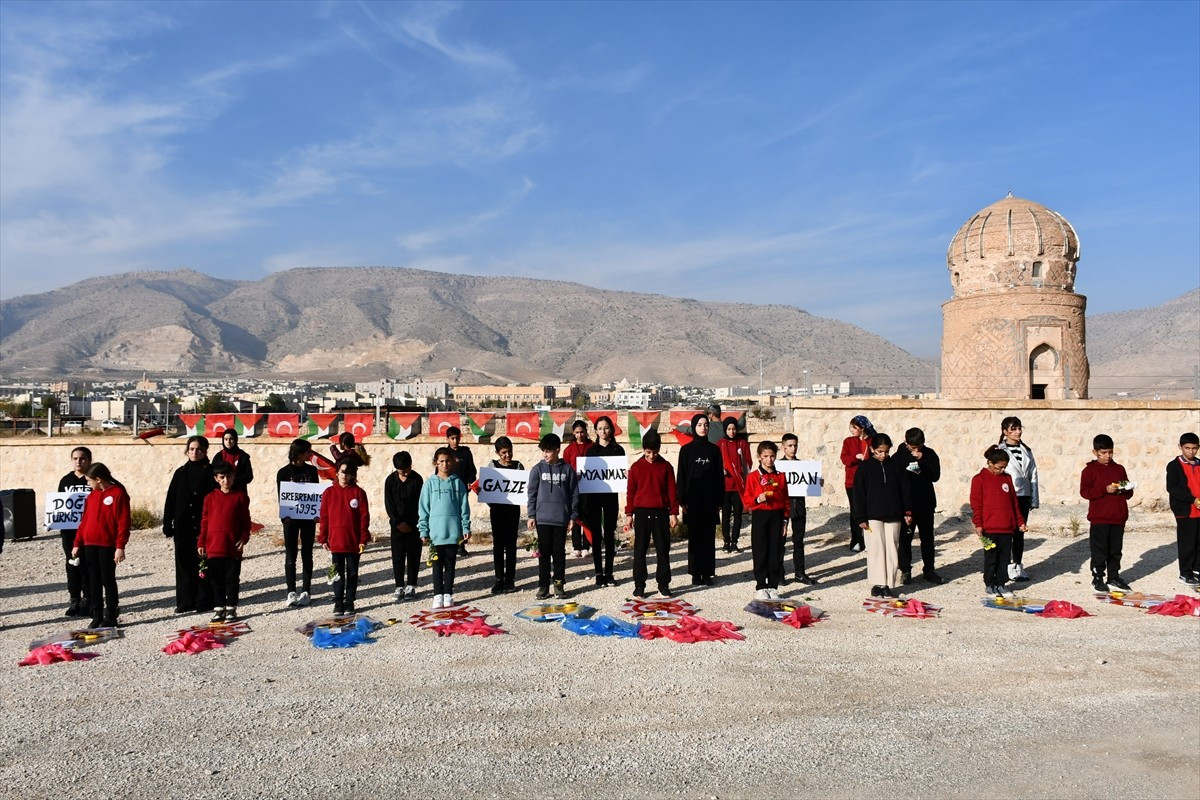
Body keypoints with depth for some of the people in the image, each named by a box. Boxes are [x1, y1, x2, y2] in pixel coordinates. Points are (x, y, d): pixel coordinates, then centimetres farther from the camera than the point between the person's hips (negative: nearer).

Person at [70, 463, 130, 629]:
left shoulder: (118, 493, -9)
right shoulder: (91, 495, 13)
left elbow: (123, 522, -13)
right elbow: (84, 520, 16)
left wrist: (120, 546, -17)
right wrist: (77, 544, 13)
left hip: (107, 545, -6)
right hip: (90, 545, 6)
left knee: (107, 580, -1)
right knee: (94, 580, 8)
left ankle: (111, 616, 7)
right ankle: (96, 616, 14)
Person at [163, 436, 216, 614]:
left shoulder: (211, 473, -1)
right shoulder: (181, 473, 9)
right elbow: (170, 500, 9)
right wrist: (167, 524, 4)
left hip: (204, 526, -3)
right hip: (183, 527, 4)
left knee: (203, 563, 0)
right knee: (184, 563, 6)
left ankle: (204, 601, 9)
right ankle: (185, 601, 13)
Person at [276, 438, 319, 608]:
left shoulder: (311, 470, 6)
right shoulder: (284, 472, -2)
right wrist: (285, 516, -16)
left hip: (308, 517, 2)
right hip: (290, 518, -2)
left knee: (306, 554, 6)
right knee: (290, 555, 2)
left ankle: (306, 591, 12)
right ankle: (291, 592, 6)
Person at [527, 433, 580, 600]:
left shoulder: (567, 470, 2)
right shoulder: (538, 469, 2)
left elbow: (574, 494, 5)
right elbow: (531, 493, 3)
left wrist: (573, 516, 2)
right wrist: (531, 515, -2)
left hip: (561, 518, 0)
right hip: (542, 518, 0)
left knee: (559, 552, 6)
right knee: (544, 552, 5)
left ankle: (559, 584, 15)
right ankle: (543, 585, 12)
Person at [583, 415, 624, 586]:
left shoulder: (618, 450, 7)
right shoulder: (591, 450, 9)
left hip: (611, 495, 0)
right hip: (592, 495, 1)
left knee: (609, 534, 3)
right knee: (596, 535, 3)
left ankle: (609, 573, 10)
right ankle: (599, 573, 8)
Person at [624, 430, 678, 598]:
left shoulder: (666, 466, 3)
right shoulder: (636, 467, 3)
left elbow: (672, 490, 5)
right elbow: (630, 491, 5)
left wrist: (673, 513, 0)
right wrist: (629, 514, 2)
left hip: (661, 513, 0)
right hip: (641, 513, 0)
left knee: (663, 549, 5)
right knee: (640, 550, 3)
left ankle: (664, 584, 13)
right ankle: (639, 586, 9)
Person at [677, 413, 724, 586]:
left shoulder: (714, 449, 7)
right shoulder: (686, 450, 3)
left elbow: (720, 476, 7)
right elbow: (681, 476, 1)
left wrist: (719, 500, 2)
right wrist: (682, 500, -6)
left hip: (710, 500, 1)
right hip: (692, 500, -1)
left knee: (709, 537, 2)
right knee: (694, 537, 2)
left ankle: (707, 573, 9)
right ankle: (696, 573, 8)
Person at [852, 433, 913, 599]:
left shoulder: (895, 466, 7)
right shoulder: (864, 467, -1)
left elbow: (905, 490, 10)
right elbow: (859, 494, -3)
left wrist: (907, 512, 4)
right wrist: (860, 518, -7)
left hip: (893, 516, 2)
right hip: (872, 516, -2)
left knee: (892, 550, 3)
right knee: (876, 549, -3)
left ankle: (891, 584, 8)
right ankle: (878, 584, 4)